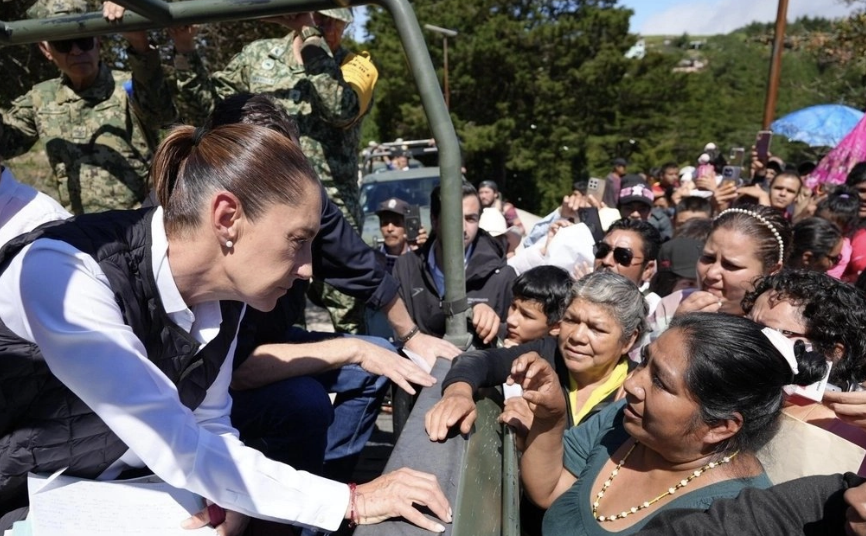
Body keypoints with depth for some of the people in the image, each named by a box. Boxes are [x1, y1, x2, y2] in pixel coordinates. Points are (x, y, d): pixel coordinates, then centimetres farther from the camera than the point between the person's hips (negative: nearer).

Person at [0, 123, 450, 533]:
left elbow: (207, 424, 0)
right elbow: (176, 450, -33)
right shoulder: (65, 272, -30)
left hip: (113, 495, 5)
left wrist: (234, 493, -19)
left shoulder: (222, 294, -11)